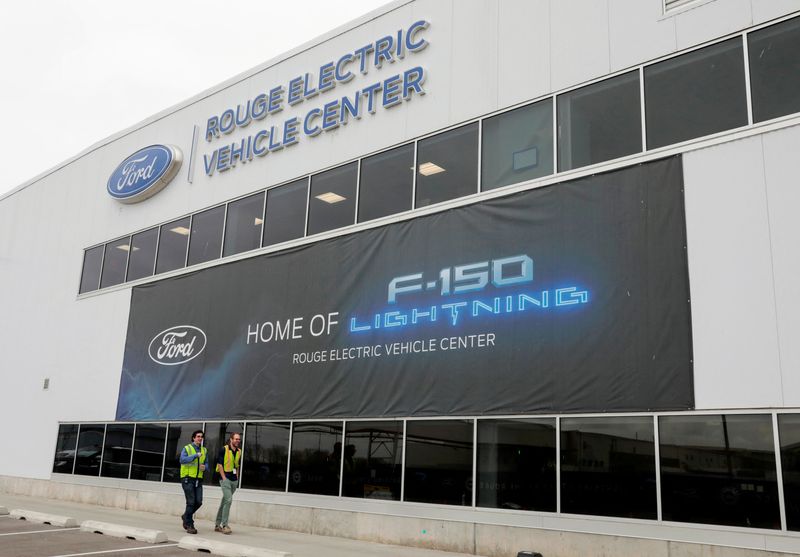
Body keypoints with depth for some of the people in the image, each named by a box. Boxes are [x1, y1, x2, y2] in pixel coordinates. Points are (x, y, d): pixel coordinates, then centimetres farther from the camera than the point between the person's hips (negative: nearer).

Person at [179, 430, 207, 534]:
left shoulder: (204, 450, 14)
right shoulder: (187, 448, -2)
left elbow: (206, 463, 22)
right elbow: (182, 460, -18)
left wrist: (204, 467, -1)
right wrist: (195, 455, -25)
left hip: (198, 479, 5)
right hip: (188, 478, -5)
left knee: (199, 502, 0)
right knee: (191, 502, -6)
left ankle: (186, 517, 26)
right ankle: (189, 525, 4)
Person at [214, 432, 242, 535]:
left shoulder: (239, 452, 12)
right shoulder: (224, 449, -7)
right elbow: (219, 464, -8)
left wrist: (237, 477, 12)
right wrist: (224, 477, -13)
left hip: (234, 480, 7)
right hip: (225, 478, -7)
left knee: (224, 501, 13)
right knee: (228, 499, -17)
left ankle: (217, 524, 22)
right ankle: (224, 525, -11)